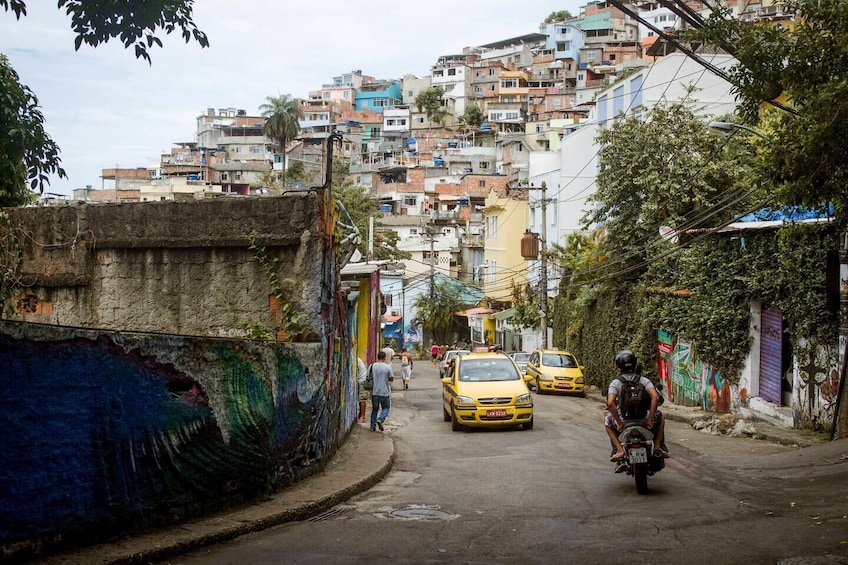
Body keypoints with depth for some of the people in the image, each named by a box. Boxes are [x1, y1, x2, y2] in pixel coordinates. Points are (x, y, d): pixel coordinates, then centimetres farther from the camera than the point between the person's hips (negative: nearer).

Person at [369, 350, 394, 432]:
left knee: (375, 409, 16)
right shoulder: (388, 367, -11)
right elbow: (391, 379, -3)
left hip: (374, 392, 3)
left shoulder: (372, 366, -3)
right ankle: (380, 419, -10)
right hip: (384, 392, -3)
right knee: (386, 408, 14)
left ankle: (373, 426, 16)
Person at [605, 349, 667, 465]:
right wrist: (650, 419, -13)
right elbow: (655, 397, -18)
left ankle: (619, 450, 12)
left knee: (607, 421, 31)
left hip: (624, 421, -1)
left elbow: (610, 403, -21)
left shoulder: (615, 383, -6)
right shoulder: (644, 380, -3)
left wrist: (619, 423, -12)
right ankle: (658, 446, 17)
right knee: (659, 416, 32)